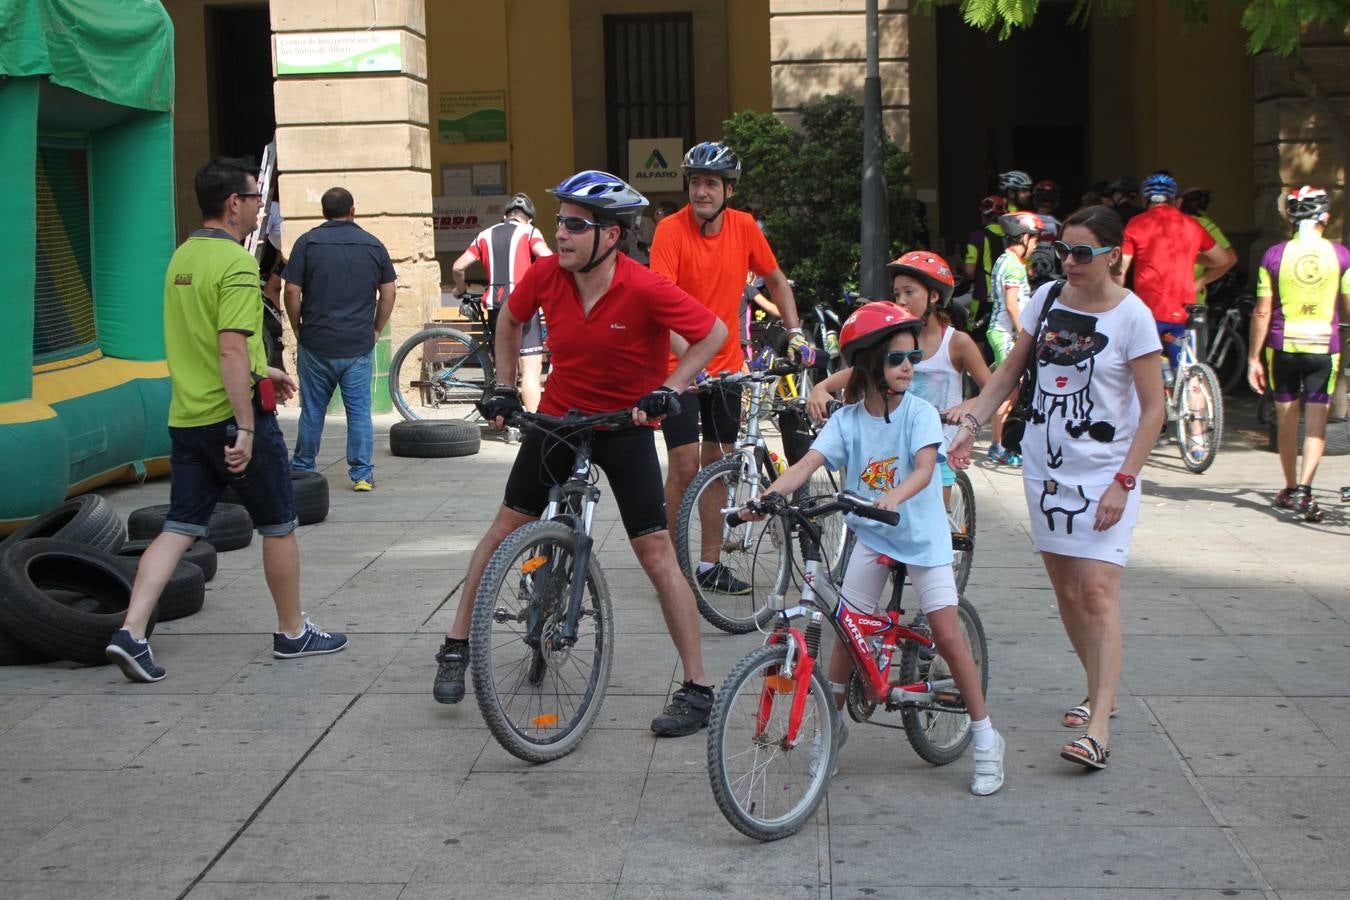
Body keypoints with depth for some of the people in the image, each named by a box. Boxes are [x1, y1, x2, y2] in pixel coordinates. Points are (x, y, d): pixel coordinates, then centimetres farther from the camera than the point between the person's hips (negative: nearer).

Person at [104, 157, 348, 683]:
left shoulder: (182, 257, 12)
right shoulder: (236, 263, -16)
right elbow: (232, 349, -24)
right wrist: (245, 428, -24)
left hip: (186, 418, 8)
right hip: (233, 417, -8)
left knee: (179, 528, 8)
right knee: (279, 526, 9)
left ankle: (131, 632, -4)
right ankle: (292, 633, 21)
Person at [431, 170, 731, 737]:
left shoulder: (644, 290, -25)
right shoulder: (546, 274, -13)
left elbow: (714, 333, -13)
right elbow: (510, 319, 10)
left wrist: (668, 390, -21)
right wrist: (504, 389, 5)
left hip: (625, 426, -4)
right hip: (557, 415, 4)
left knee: (656, 554, -6)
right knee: (505, 529, 9)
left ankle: (696, 689, 2)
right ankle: (456, 647, 26)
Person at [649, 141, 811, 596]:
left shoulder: (744, 226, -2)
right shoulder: (671, 230, -16)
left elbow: (776, 280, 14)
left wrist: (795, 332, 4)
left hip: (727, 364, 5)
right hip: (680, 366, -5)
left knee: (717, 464, 10)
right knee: (685, 466, -9)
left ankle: (710, 564, 20)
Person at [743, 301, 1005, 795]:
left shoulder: (920, 412, -14)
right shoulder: (846, 420, -7)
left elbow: (924, 468, -29)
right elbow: (807, 463, -18)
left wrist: (894, 497, -49)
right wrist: (767, 496, -36)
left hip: (922, 536, -3)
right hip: (871, 537, 3)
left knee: (947, 635, -7)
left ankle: (986, 740, 4)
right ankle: (832, 721, 24)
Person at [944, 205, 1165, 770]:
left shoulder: (1132, 316, -10)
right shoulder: (1047, 299, 4)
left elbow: (1153, 407, -9)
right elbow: (1010, 370, 11)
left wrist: (1123, 481, -16)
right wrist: (973, 418, -5)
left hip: (1104, 473, -6)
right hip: (1044, 464, 6)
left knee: (1097, 590, -14)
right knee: (1064, 587, 12)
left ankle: (1098, 728, -16)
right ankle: (1099, 692, 30)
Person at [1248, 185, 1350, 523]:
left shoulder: (1274, 255, -4)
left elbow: (1263, 312, -4)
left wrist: (1253, 358, 1)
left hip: (1282, 346, 1)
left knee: (1286, 419, 14)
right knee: (1316, 423, 2)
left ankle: (1290, 489, 24)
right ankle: (1304, 490, -12)